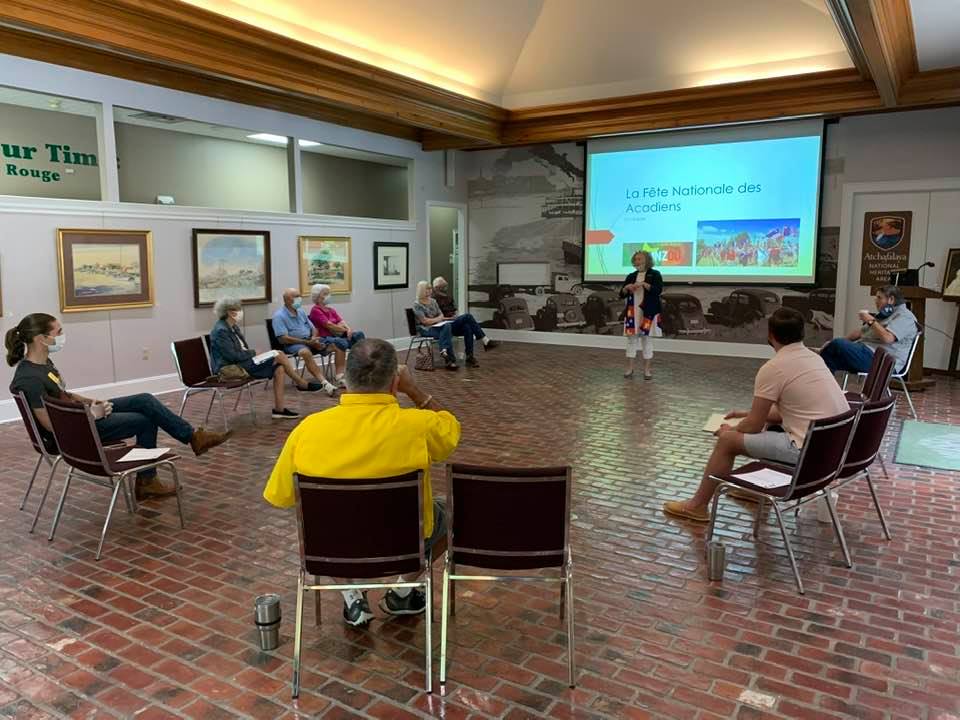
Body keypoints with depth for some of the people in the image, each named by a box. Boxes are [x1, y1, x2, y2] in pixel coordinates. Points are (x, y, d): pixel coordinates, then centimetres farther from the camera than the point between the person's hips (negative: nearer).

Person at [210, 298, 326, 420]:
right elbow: (233, 355, -22)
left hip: (242, 362, 10)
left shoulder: (233, 327, 13)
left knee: (279, 368, -8)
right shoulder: (221, 331, -17)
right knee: (279, 357, -15)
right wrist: (253, 352, -9)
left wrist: (251, 352, -2)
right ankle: (302, 384, 0)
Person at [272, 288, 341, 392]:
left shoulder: (301, 311, 16)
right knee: (306, 352, -41)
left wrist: (313, 339, -6)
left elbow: (313, 329, 20)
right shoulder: (279, 316, -6)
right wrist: (307, 342, -19)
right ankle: (324, 383, -50)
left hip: (310, 340, 7)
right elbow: (283, 339, -16)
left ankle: (340, 376, -20)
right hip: (293, 344, -7)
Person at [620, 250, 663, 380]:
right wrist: (626, 287, -11)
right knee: (631, 339, 2)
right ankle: (629, 369, 7)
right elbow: (621, 294, 10)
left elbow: (658, 290, -14)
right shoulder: (631, 276, 12)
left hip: (648, 312, -4)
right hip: (632, 312, 4)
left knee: (647, 340, 0)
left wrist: (644, 284, -24)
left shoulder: (655, 274, 1)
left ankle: (647, 370, 5)